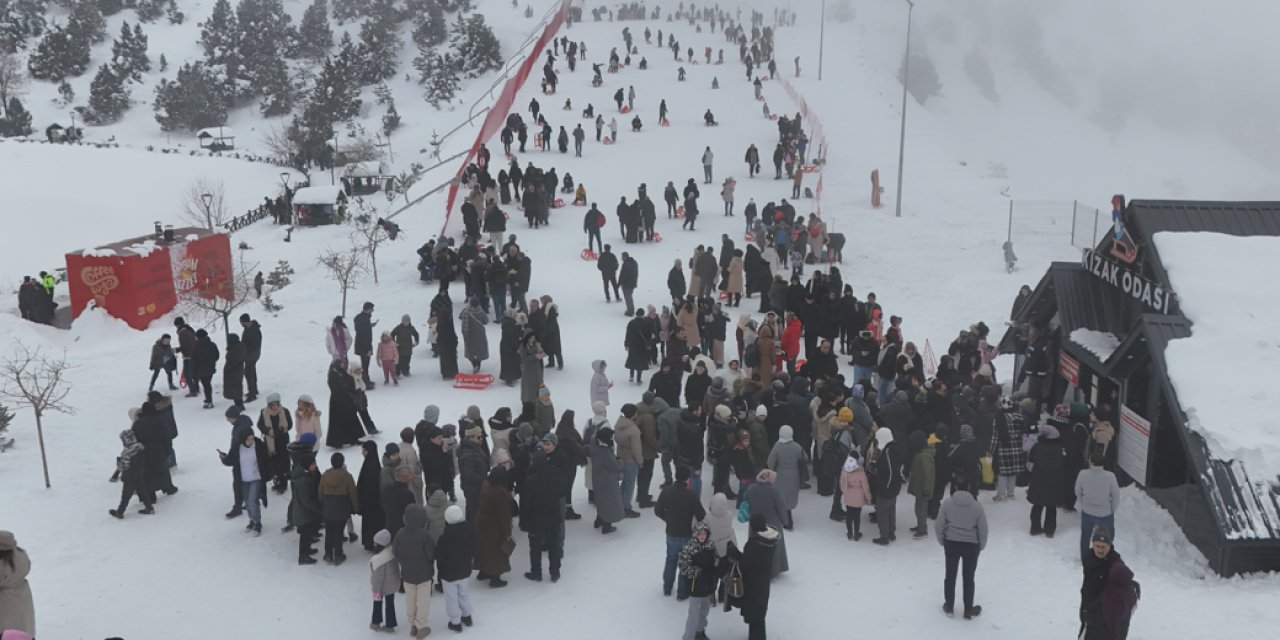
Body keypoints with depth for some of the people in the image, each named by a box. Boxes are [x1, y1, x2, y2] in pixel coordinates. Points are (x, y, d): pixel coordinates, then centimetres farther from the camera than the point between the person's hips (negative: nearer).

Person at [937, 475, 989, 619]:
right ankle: (969, 610, 23)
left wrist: (942, 542, 11)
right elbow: (983, 530, -7)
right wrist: (981, 546, 10)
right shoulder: (977, 505, -12)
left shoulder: (947, 503, -11)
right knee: (968, 578, 13)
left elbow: (939, 527, -7)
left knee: (950, 575, 16)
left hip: (951, 543, 1)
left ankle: (949, 607, 28)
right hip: (971, 545, -1)